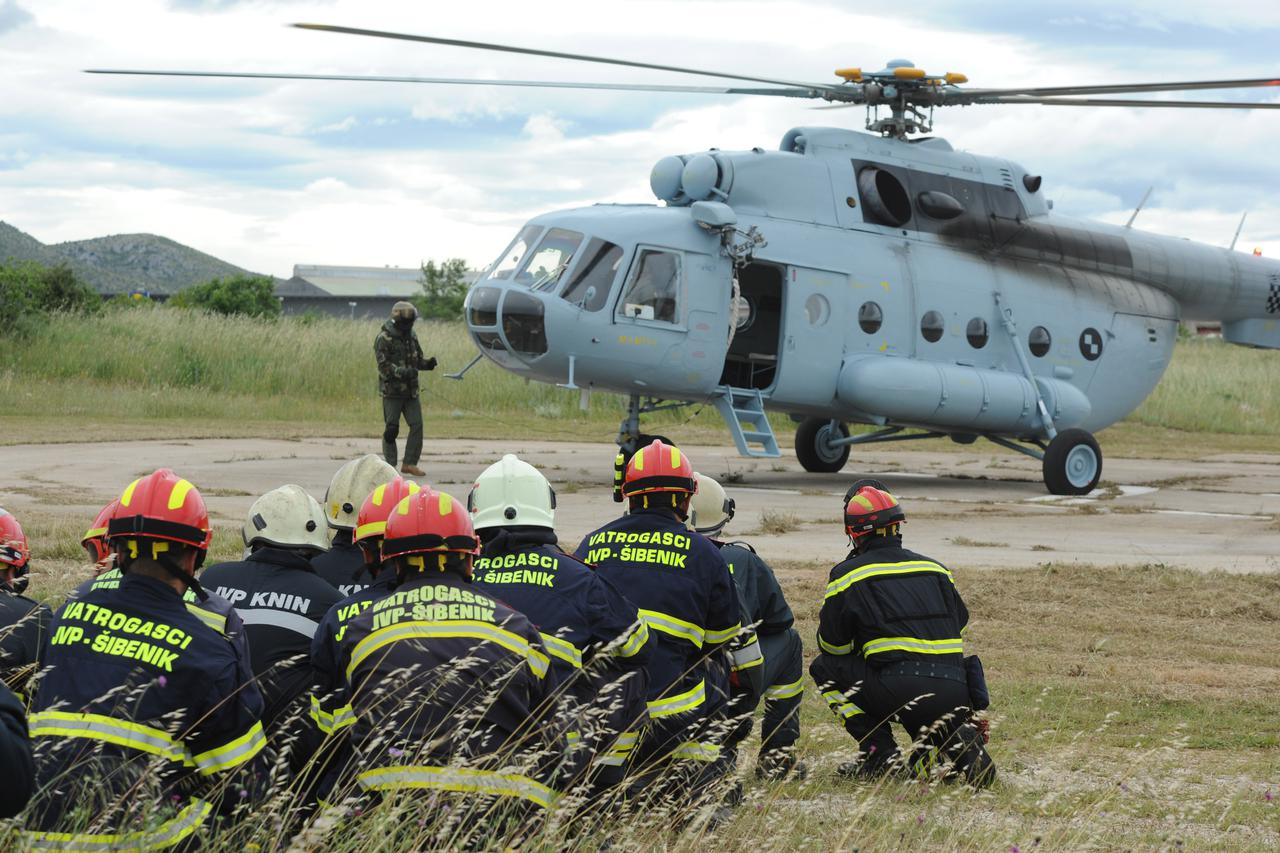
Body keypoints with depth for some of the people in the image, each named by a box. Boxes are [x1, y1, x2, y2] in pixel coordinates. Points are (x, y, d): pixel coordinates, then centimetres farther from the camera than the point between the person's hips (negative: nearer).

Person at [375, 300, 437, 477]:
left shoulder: (412, 337, 10)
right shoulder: (383, 339, -11)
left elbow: (418, 360, 16)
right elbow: (384, 366, -17)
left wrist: (428, 364, -6)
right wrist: (402, 372, -29)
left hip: (411, 390, 6)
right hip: (392, 391, -6)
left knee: (417, 425, 0)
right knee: (391, 428, -1)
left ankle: (410, 463, 8)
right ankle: (390, 466, 7)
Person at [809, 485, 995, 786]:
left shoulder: (848, 575, 7)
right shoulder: (936, 569, 21)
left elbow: (832, 646, 15)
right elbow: (962, 628, 27)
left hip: (899, 692, -5)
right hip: (955, 695, 5)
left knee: (824, 667, 16)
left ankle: (880, 753, 7)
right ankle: (958, 743, -1)